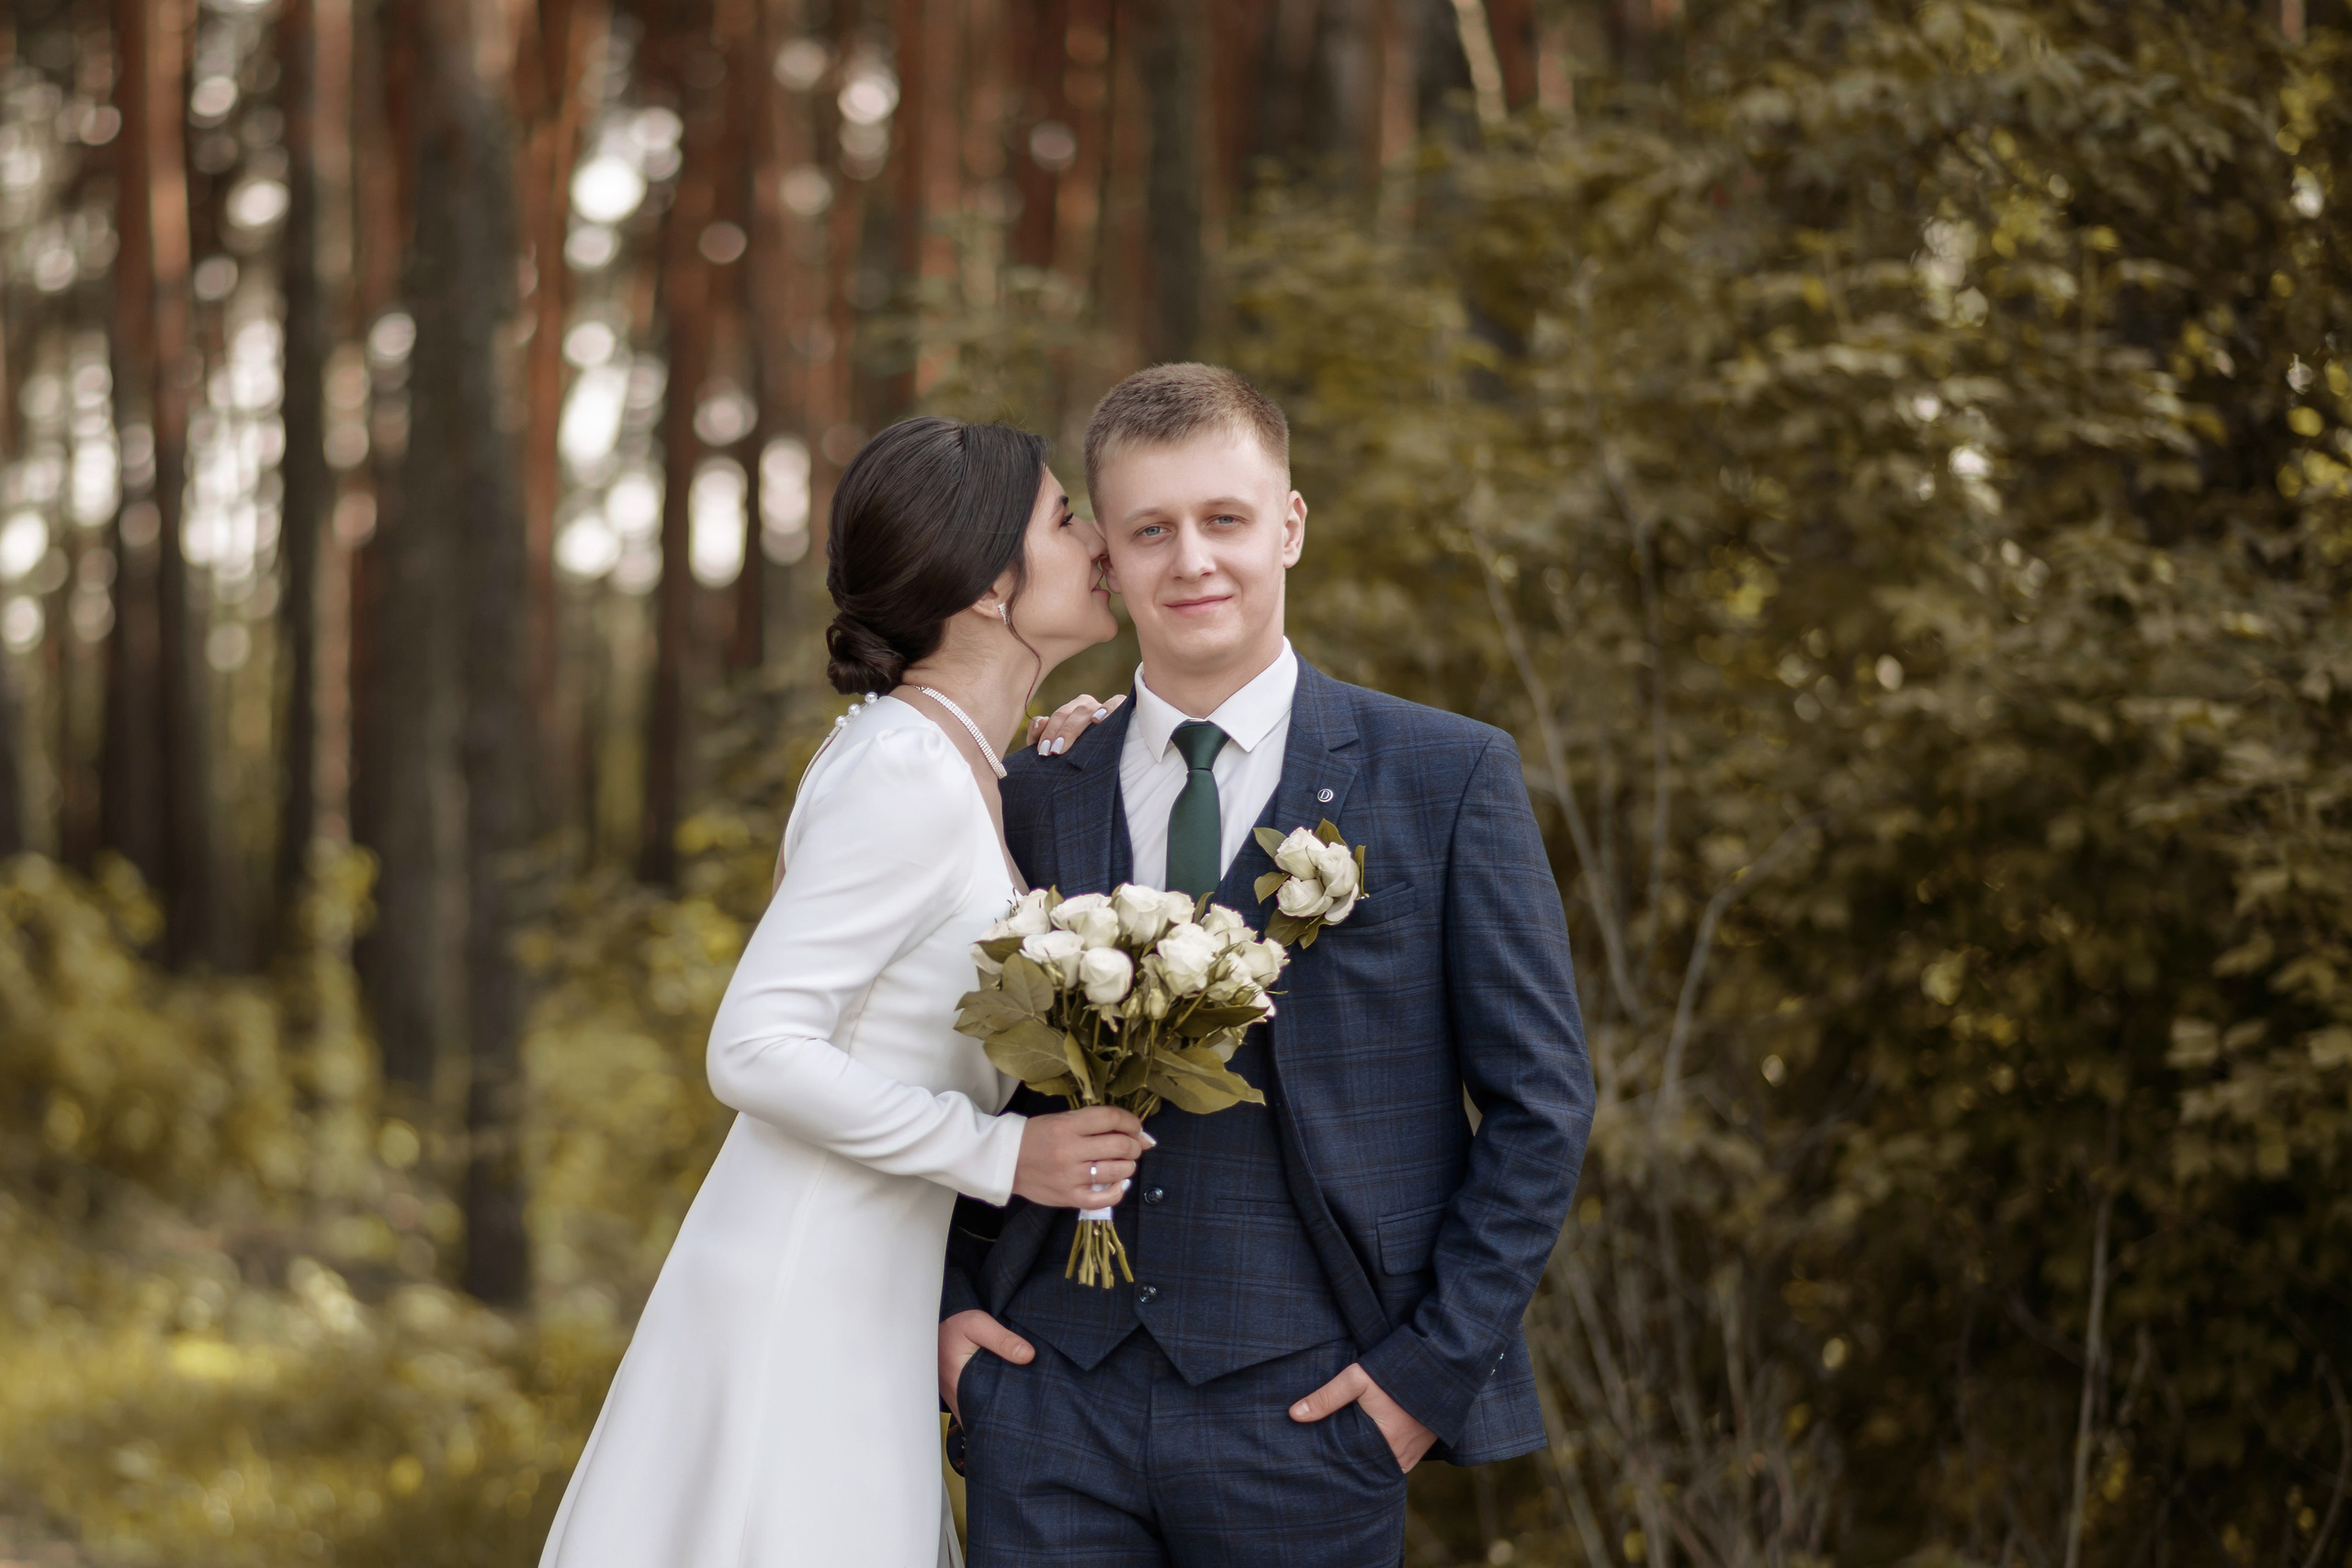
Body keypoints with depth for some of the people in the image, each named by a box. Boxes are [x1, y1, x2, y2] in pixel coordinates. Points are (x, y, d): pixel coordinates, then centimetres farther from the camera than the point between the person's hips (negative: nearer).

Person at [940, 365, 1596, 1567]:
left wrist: (1434, 1366, -6)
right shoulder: (1038, 793, 8)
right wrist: (949, 1298, 6)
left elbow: (1540, 1101, -1)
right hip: (1053, 1401, 3)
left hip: (1299, 1416, -2)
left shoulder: (1448, 779, -1)